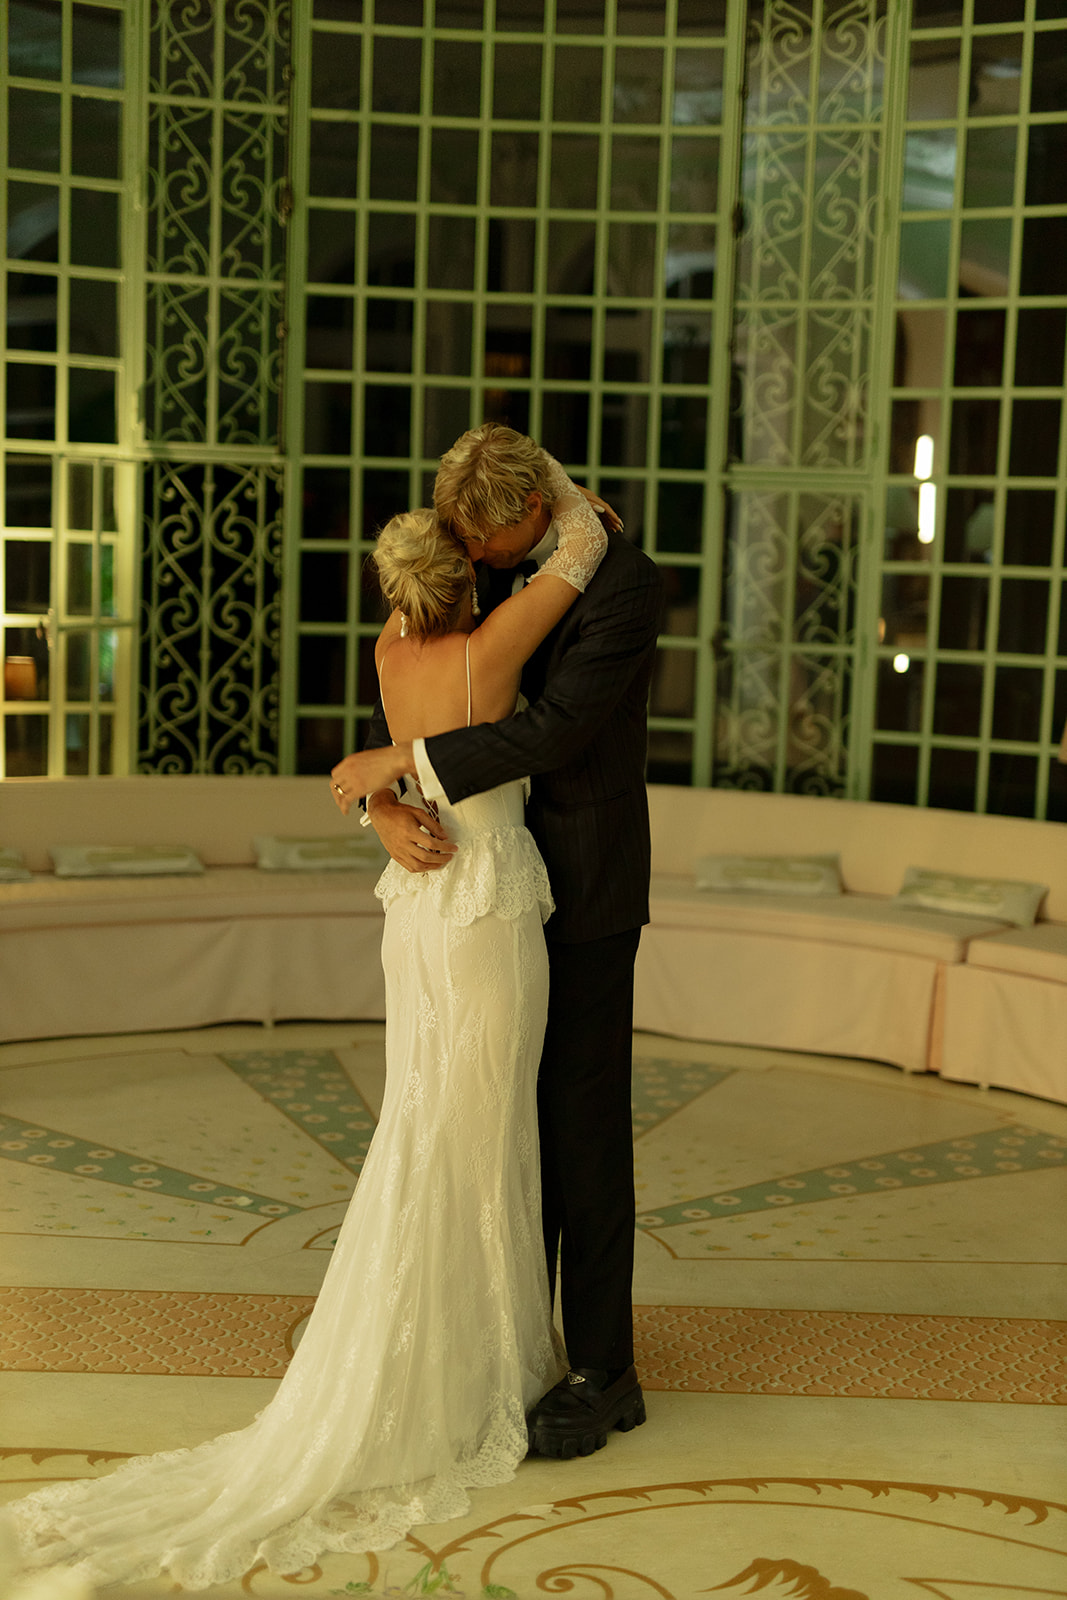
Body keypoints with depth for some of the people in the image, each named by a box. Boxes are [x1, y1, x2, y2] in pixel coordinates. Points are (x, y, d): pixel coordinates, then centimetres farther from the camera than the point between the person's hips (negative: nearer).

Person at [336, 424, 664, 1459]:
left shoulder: (626, 585, -18)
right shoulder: (485, 576, 5)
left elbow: (555, 730, -27)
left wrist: (404, 763, -24)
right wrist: (385, 811, -15)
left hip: (587, 889, -7)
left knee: (584, 1129, -2)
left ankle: (601, 1375, 9)